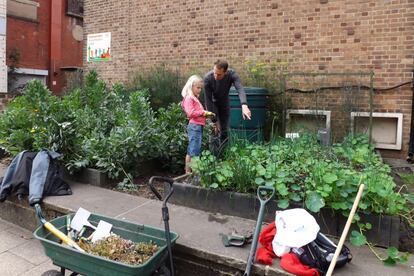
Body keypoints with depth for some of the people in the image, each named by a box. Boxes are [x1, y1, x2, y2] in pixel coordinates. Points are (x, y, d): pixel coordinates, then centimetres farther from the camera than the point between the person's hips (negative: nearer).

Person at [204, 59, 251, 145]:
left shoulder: (232, 74, -30)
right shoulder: (208, 78, -33)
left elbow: (240, 89, -46)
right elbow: (208, 100, -27)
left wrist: (244, 105, -66)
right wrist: (214, 121, -26)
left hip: (225, 102, 2)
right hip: (213, 102, -2)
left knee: (224, 130, 5)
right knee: (214, 131, -10)